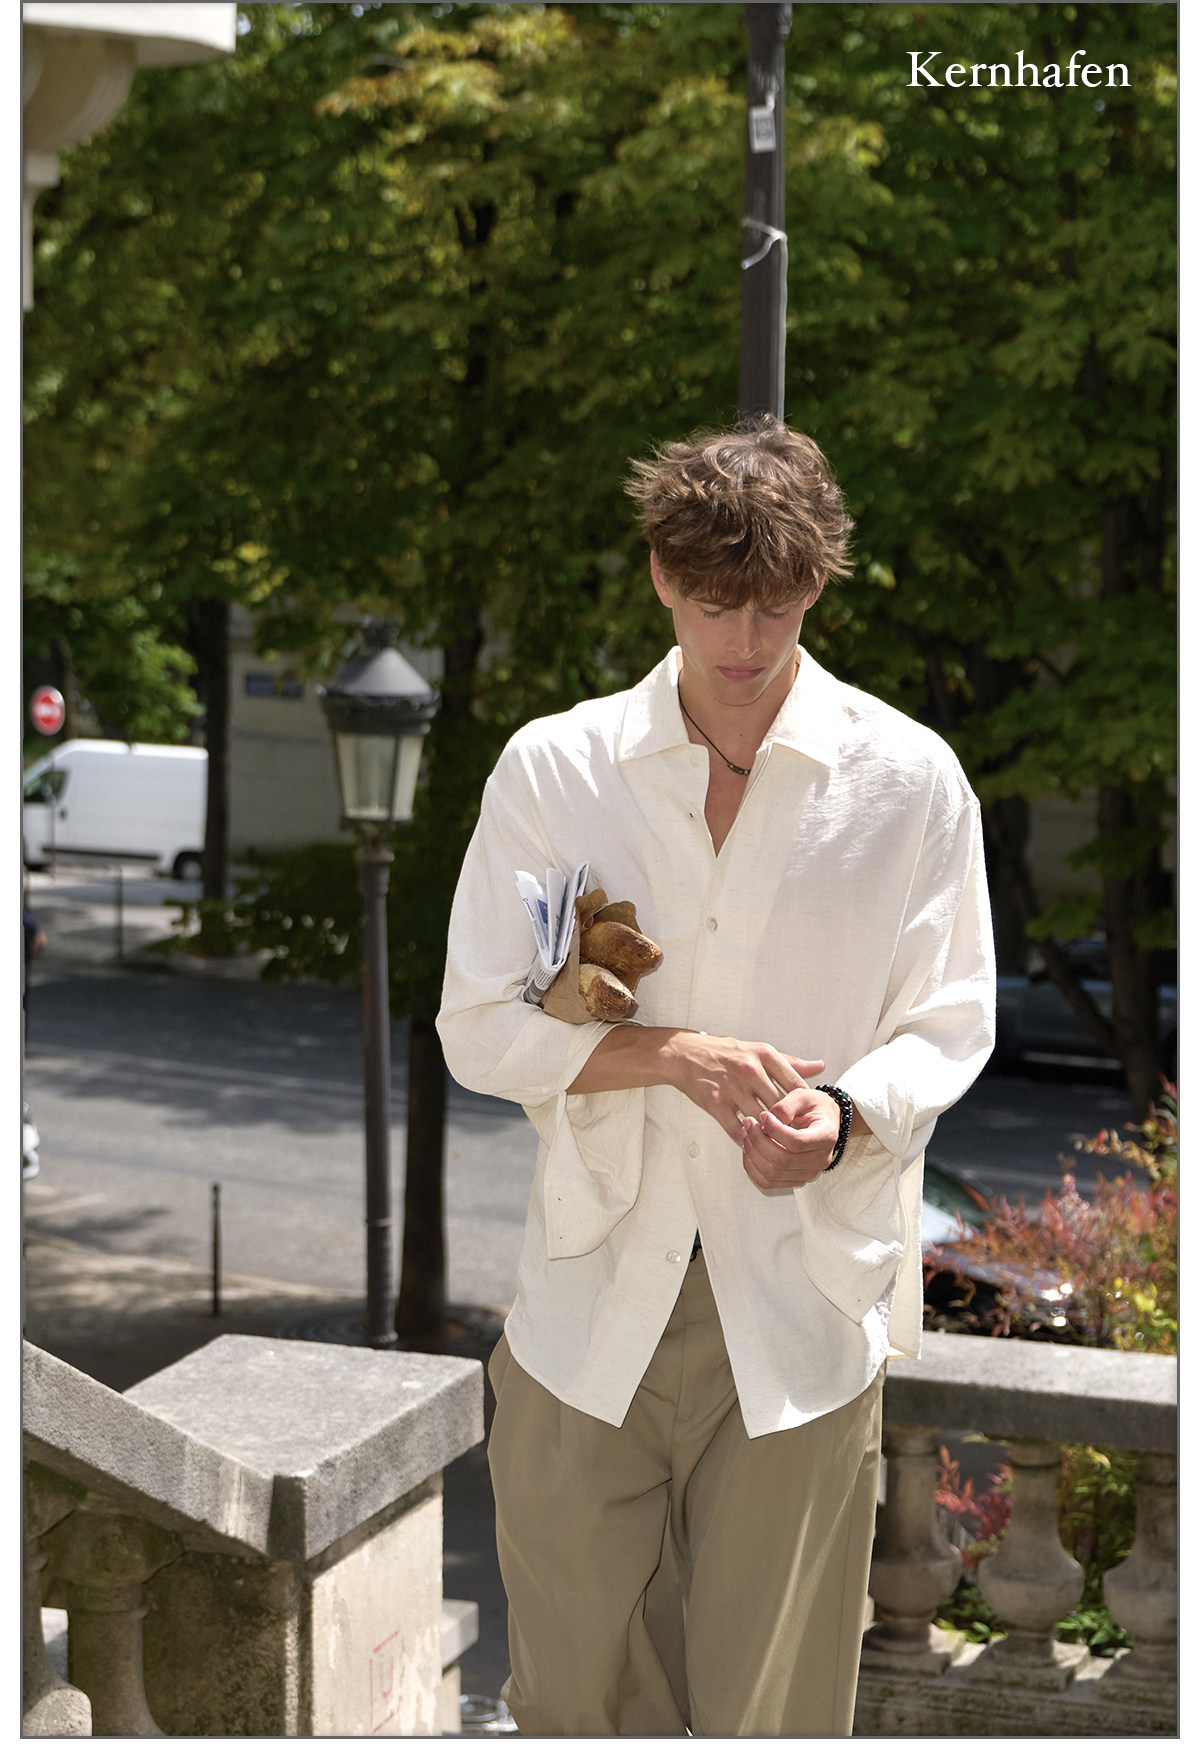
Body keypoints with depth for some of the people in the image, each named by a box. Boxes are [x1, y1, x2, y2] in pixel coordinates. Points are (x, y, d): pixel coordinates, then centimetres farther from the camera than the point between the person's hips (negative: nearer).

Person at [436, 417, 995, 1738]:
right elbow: (479, 1029, 0)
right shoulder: (551, 768, 1)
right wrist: (672, 1054, -16)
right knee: (572, 1690, 8)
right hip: (593, 1294, 1)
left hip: (800, 1300, -1)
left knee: (769, 1699, 6)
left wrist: (843, 1115, -19)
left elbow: (946, 1027, 3)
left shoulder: (908, 780, 0)